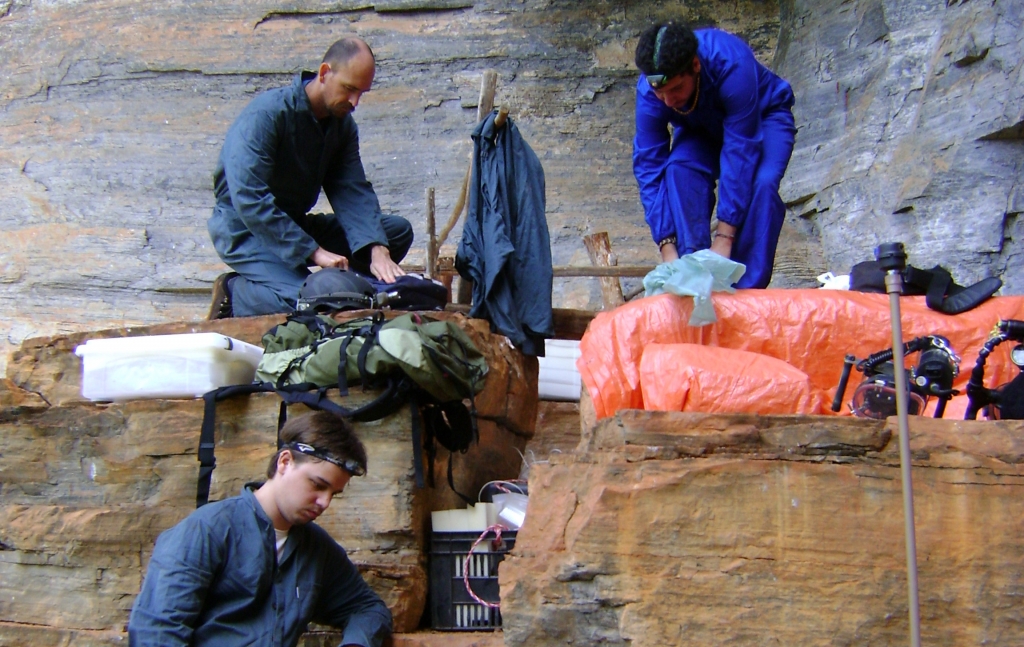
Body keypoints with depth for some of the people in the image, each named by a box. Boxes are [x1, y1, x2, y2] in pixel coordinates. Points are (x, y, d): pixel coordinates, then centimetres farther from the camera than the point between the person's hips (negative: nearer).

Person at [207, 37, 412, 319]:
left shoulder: (342, 124, 0)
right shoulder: (266, 114, -23)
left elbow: (354, 191, -10)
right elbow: (249, 200, -31)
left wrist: (377, 250, -28)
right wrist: (314, 251, -34)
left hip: (296, 223, 8)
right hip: (245, 230, -7)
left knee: (398, 230, -3)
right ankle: (234, 294, -6)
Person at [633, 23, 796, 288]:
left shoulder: (731, 64, -40)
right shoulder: (648, 92, -29)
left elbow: (740, 152, -39)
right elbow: (649, 167, -27)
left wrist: (724, 237, -41)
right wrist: (668, 248, -35)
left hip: (763, 116, -3)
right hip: (701, 129, 3)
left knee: (762, 182, -32)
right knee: (679, 169, -29)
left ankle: (747, 290, -24)